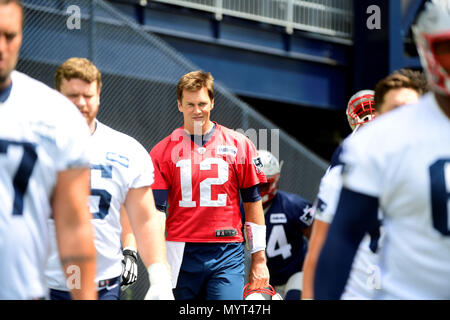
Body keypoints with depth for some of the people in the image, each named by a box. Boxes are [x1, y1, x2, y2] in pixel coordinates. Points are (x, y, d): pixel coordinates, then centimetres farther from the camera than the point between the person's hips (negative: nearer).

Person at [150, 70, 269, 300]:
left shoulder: (239, 144, 5)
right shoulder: (163, 151, 5)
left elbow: (253, 203, 8)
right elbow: (156, 210, 0)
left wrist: (259, 259, 5)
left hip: (227, 255, -1)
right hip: (182, 256, 1)